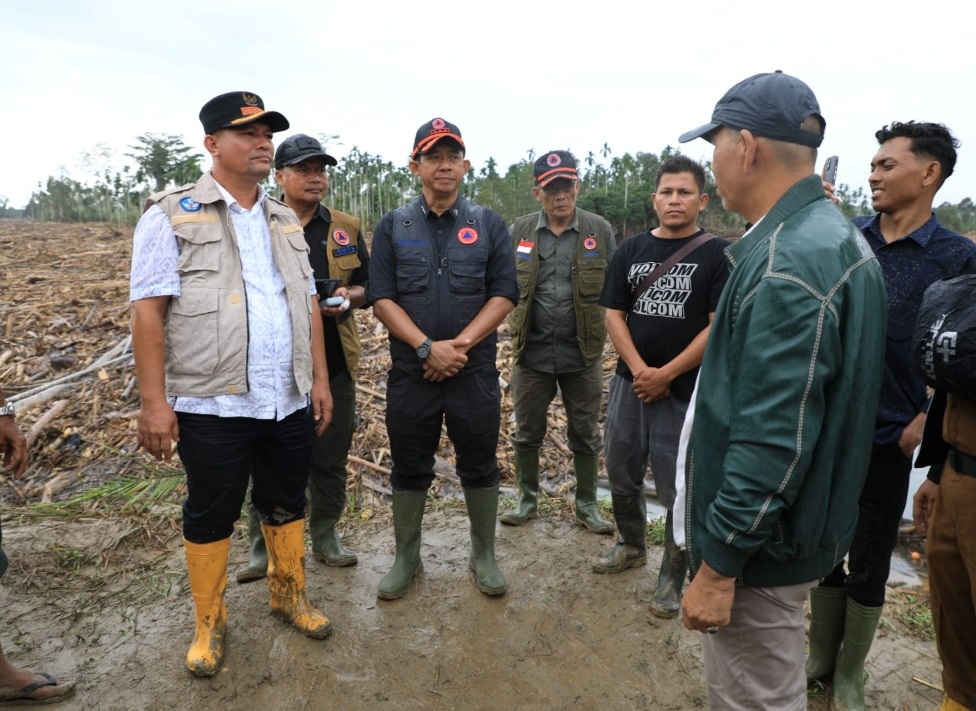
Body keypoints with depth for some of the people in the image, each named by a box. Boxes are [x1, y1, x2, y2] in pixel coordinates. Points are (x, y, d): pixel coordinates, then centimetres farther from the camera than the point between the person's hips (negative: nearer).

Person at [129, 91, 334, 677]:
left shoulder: (286, 221, 13)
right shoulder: (172, 215, -4)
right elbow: (148, 310, -8)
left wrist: (320, 378, 9)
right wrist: (154, 401, -13)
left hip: (289, 402, 5)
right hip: (212, 405, -4)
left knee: (288, 504, 16)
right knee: (211, 516, 10)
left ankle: (290, 594, 37)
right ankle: (210, 622, 30)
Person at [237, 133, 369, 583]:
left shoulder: (346, 229, 9)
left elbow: (369, 286, 12)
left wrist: (348, 297, -10)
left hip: (334, 363, 3)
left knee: (330, 457, 12)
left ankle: (325, 538, 29)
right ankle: (263, 550, 22)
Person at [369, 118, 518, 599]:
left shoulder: (489, 225, 4)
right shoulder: (392, 227, 4)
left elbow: (504, 294, -3)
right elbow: (382, 298, -3)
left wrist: (461, 344, -15)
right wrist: (428, 347, -16)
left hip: (476, 371, 0)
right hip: (410, 372, 1)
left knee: (480, 467, 10)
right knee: (409, 469, 12)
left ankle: (484, 556, 30)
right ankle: (406, 558, 31)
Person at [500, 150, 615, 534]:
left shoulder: (600, 231, -1)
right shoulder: (519, 231, 1)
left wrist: (602, 330, -3)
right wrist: (514, 324, 1)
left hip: (583, 352, 0)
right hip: (531, 351, 1)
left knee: (586, 434, 11)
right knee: (527, 432, 11)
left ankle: (587, 505, 28)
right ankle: (527, 499, 30)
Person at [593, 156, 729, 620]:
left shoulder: (717, 254, -4)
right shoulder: (631, 250, 7)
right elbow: (613, 314, 3)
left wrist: (666, 375, -14)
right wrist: (640, 369, -11)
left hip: (685, 390, -4)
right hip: (629, 382, 4)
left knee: (679, 490, 4)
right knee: (621, 474, 15)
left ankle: (672, 580, 23)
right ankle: (632, 546, 39)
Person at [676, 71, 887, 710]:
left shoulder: (786, 263, -25)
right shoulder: (837, 237, 8)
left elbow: (773, 441, -28)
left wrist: (719, 566, -21)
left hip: (763, 538, -10)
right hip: (806, 522, 10)